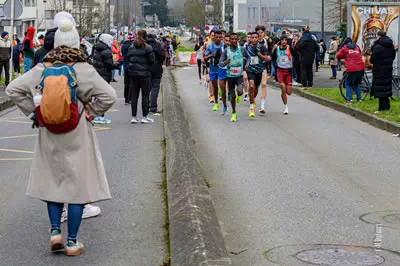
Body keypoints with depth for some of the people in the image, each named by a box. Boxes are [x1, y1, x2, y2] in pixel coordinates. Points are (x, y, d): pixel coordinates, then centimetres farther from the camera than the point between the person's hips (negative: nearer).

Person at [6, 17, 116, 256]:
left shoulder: (42, 69, -4)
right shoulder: (83, 70, -13)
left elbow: (13, 89, -2)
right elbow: (109, 96, -17)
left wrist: (34, 110, 3)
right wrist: (91, 111, -2)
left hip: (49, 135, 3)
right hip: (77, 137, -3)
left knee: (53, 182, 18)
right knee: (77, 184, 5)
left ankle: (55, 230, 8)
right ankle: (72, 241, 8)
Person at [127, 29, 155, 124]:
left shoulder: (131, 47, 4)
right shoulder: (148, 48, -11)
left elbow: (128, 58, 9)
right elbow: (152, 60, -10)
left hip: (133, 73, 4)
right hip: (144, 74, -4)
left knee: (134, 95, 8)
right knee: (145, 95, 3)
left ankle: (134, 117, 9)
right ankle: (145, 117, 4)